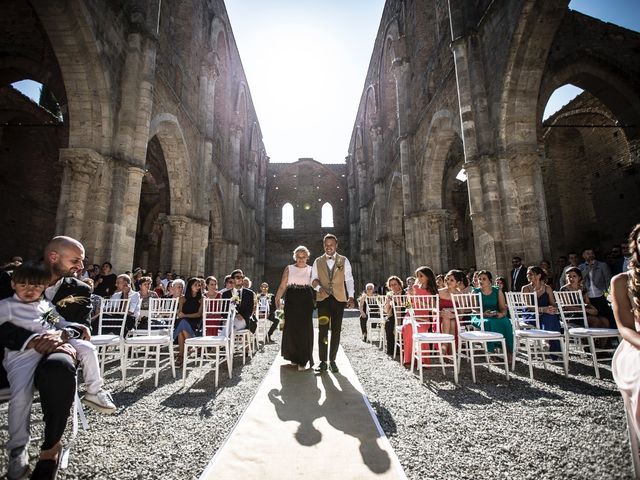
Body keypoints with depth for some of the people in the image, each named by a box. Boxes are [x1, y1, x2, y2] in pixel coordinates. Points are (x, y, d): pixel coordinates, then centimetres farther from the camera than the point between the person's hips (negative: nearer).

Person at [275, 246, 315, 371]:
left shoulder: (311, 270, 8)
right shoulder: (289, 269, 8)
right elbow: (282, 286, 2)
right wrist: (277, 298, -10)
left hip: (306, 301, -1)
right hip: (291, 300, 1)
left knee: (304, 329, -2)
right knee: (291, 329, 5)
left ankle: (303, 361, 7)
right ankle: (294, 357, 24)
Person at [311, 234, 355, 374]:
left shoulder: (344, 261, 6)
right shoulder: (318, 262, 10)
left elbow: (349, 279, 2)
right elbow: (314, 279, 8)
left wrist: (351, 297, -9)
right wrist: (318, 287, -14)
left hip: (339, 299, 0)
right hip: (323, 299, 0)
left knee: (336, 330, 5)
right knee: (322, 330, -4)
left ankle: (332, 360, 16)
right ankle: (323, 361, 4)